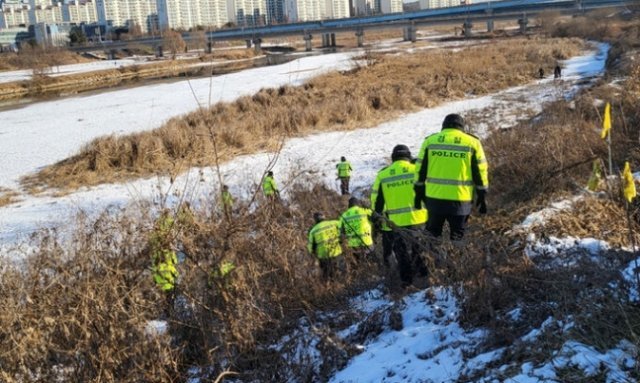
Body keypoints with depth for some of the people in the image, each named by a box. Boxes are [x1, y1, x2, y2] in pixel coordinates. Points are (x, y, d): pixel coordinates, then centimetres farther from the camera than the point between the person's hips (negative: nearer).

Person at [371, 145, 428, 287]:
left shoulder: (382, 175, 4)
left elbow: (376, 201, 9)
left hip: (397, 222, 0)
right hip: (419, 219, 0)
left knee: (403, 253, 10)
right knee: (420, 250, 16)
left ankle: (407, 281, 12)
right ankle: (425, 275, 21)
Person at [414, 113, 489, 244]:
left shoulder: (430, 141, 5)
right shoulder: (472, 142, 2)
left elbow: (420, 170, 8)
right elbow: (480, 172, 2)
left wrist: (419, 193, 16)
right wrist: (482, 196, 8)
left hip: (434, 197, 2)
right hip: (460, 199, -1)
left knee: (432, 233, 15)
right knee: (457, 236, 8)